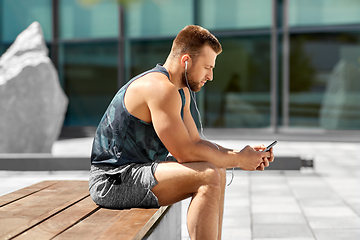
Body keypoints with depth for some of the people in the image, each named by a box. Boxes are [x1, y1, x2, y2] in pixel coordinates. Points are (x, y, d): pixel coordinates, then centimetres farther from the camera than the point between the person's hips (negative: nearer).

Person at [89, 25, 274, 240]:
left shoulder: (182, 92, 13)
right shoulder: (161, 89, -20)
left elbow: (196, 142, 13)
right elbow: (185, 152, -23)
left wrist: (242, 155, 1)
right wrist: (238, 160, -12)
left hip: (135, 170, 11)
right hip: (114, 180, -11)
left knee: (217, 172, 11)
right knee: (208, 176, -23)